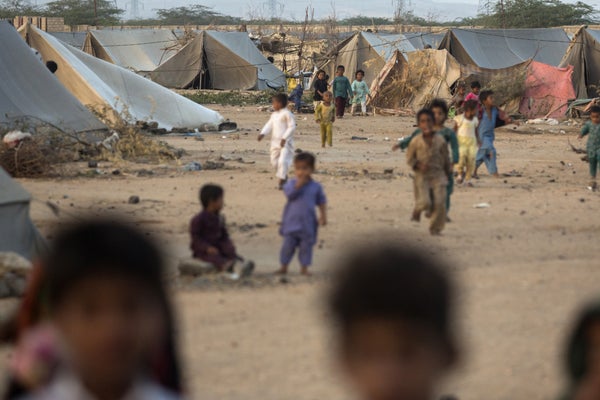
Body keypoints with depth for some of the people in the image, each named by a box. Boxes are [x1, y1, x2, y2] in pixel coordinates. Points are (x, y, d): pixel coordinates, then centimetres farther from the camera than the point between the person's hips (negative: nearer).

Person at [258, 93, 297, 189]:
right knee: (274, 161, 12)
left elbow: (292, 127, -14)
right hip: (275, 142, 9)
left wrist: (284, 138, -20)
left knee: (282, 160, -17)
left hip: (285, 142, -8)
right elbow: (269, 125, 11)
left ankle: (281, 181, -11)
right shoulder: (274, 114, 13)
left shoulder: (287, 114, -11)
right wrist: (263, 134, -6)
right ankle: (284, 176, 30)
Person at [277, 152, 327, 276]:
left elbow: (322, 202, 8)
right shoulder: (292, 184, -2)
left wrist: (323, 216, 1)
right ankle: (284, 267, 15)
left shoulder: (316, 187, 2)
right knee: (288, 244, 3)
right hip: (292, 221, -1)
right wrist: (299, 184, -25)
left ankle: (304, 268, 16)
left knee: (306, 246, 5)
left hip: (308, 223, 1)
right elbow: (290, 194, -20)